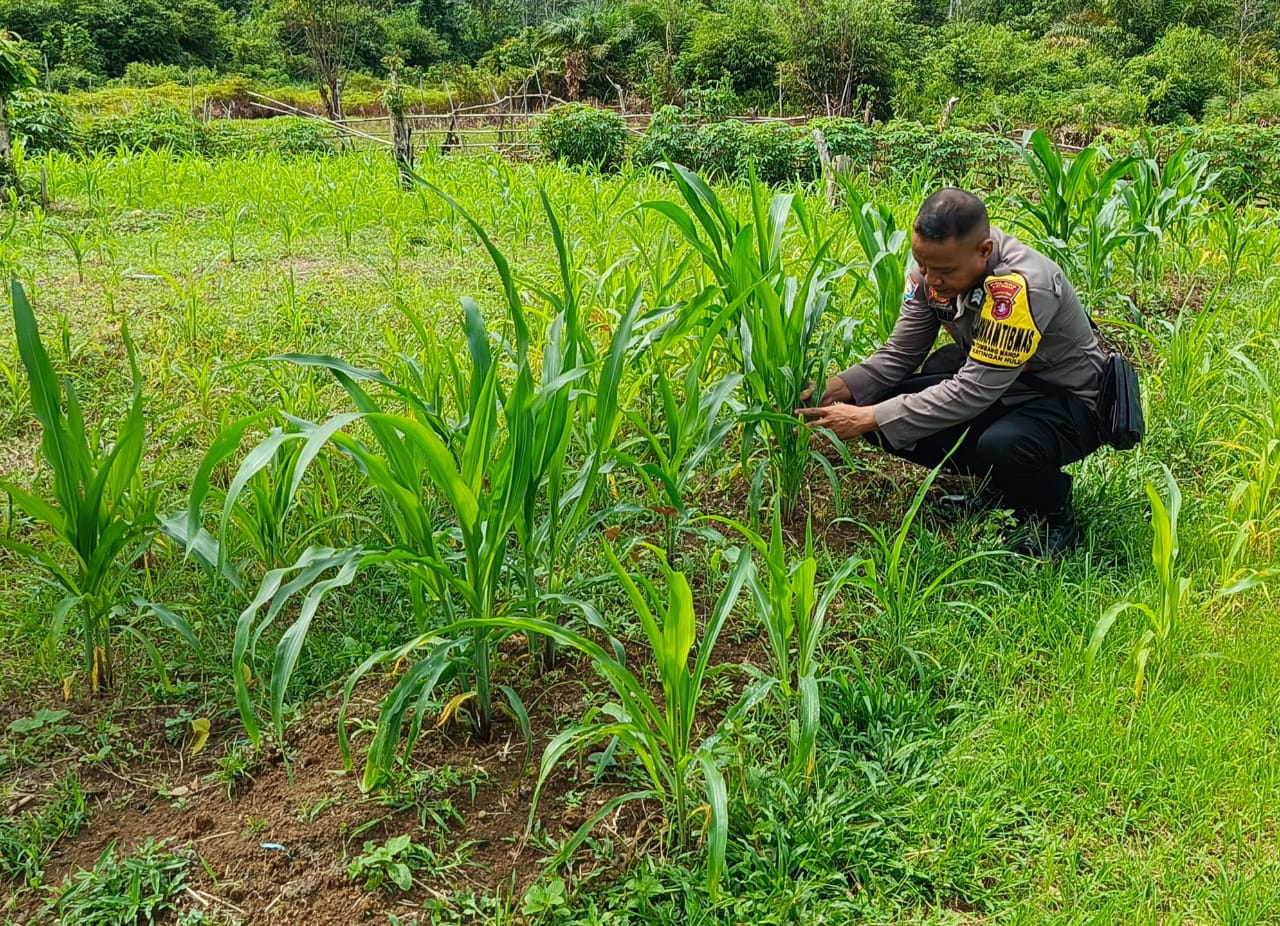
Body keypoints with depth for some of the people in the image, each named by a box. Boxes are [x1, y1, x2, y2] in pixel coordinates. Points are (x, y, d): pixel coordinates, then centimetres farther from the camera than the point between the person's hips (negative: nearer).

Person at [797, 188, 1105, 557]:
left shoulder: (1022, 288, -34)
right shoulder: (933, 266, -12)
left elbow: (972, 394, -35)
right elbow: (899, 356, -6)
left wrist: (868, 418, -35)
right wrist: (838, 388, -24)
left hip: (1065, 398, -7)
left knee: (1002, 445, -40)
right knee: (883, 400, -12)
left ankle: (1054, 517, -4)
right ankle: (995, 484, 7)